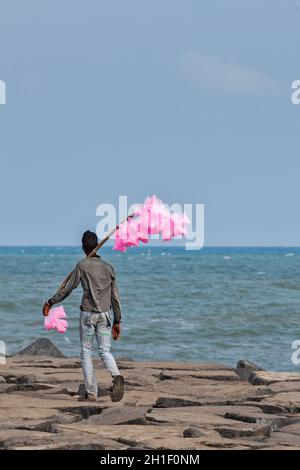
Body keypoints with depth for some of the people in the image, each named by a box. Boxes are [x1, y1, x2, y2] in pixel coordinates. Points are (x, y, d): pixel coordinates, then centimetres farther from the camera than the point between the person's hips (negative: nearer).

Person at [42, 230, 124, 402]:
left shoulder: (82, 266, -4)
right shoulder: (108, 267, 9)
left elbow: (67, 289, -1)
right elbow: (115, 297, 10)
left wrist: (50, 303, 12)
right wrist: (117, 321, 15)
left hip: (88, 313, -3)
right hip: (106, 313, 3)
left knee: (86, 351, 7)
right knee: (105, 351, 7)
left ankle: (91, 392, 4)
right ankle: (117, 376, -24)